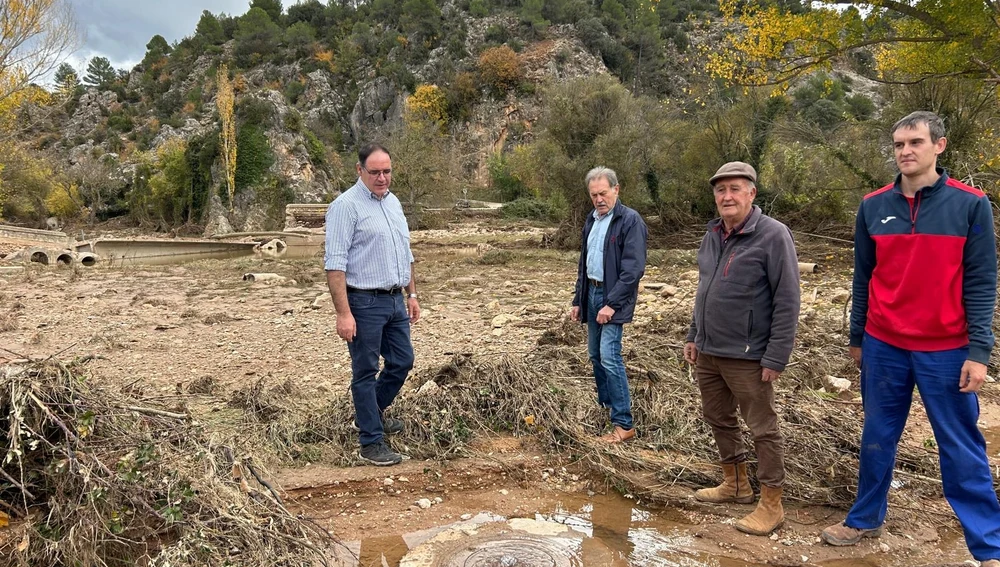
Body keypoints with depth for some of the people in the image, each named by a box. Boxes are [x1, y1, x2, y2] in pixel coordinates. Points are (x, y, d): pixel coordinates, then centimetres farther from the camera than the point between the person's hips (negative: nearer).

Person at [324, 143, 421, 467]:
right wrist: (343, 313, -22)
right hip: (365, 304, -8)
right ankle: (371, 442, 13)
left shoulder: (393, 202, 13)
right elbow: (335, 263, -18)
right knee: (366, 372, 2)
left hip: (395, 300, 8)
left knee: (402, 362, 15)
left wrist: (412, 294, 18)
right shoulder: (346, 206, -13)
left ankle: (374, 412, 38)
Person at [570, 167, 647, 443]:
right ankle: (605, 406, 29)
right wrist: (578, 300, 16)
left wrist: (612, 304, -21)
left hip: (613, 296, -8)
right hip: (591, 292, 8)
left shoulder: (630, 220, -12)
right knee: (595, 355, 14)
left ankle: (624, 424, -5)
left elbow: (633, 269, -18)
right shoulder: (592, 220, 12)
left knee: (610, 357, -12)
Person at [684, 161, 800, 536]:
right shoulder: (712, 235, 9)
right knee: (719, 419, 18)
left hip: (747, 356, -7)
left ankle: (771, 505, 17)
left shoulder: (773, 236, -13)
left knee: (763, 429, 5)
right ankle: (735, 484, 36)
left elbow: (787, 301, -15)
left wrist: (776, 357, -18)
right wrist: (694, 336, 15)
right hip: (708, 352, 8)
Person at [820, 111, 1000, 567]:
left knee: (962, 450, 7)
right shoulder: (873, 206, 2)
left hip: (946, 350, -3)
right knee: (877, 438, 15)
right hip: (883, 347, 3)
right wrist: (857, 338, 12)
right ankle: (865, 519, 31)